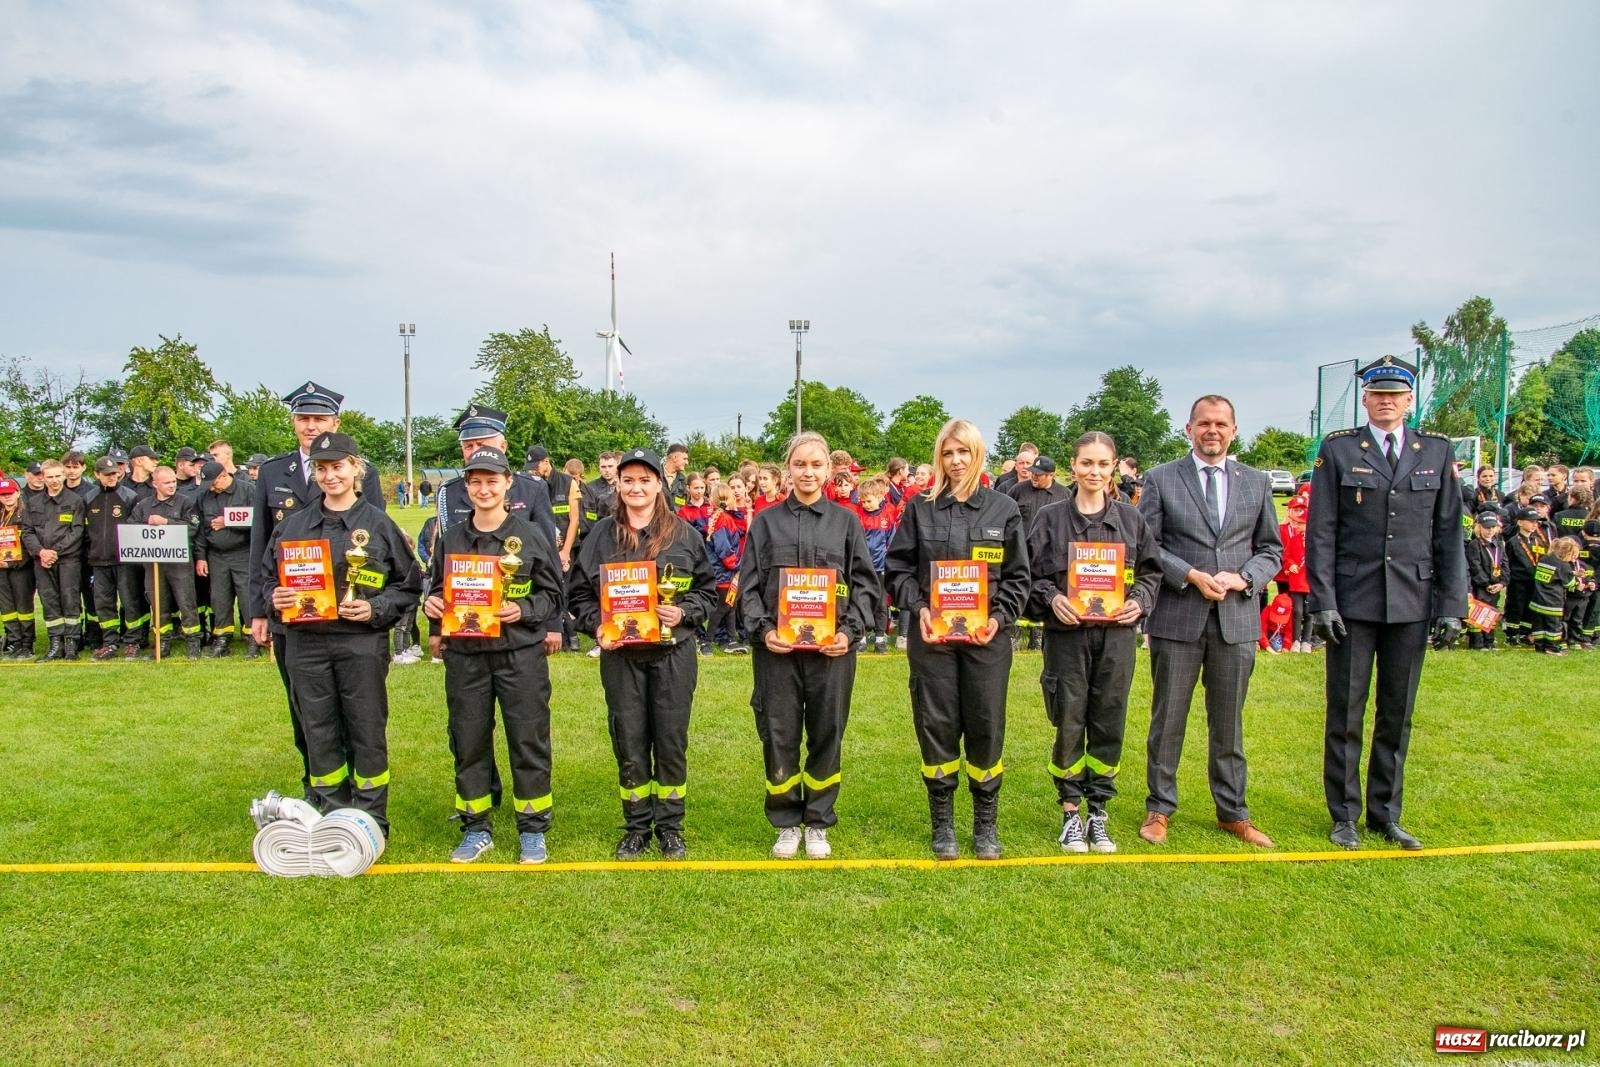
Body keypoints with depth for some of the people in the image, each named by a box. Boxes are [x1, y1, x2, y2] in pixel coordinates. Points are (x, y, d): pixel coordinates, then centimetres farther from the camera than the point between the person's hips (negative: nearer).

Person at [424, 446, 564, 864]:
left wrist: (524, 610, -16)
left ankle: (532, 831, 16)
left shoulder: (530, 536, -1)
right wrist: (432, 606, -4)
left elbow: (553, 594, 1)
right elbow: (437, 591, 17)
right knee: (468, 743, 9)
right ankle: (475, 830, 24)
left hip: (520, 654, -3)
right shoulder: (451, 539, 8)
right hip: (465, 655, 3)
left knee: (528, 741, 2)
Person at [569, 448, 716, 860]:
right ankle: (636, 827, 23)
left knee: (671, 742, 6)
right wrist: (596, 625, -9)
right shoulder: (602, 534, 3)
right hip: (620, 654, 1)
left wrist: (685, 613, -11)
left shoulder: (683, 533, 1)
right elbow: (579, 590, 7)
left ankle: (670, 827, 22)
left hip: (673, 652, -1)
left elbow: (707, 588, 6)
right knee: (629, 745, 7)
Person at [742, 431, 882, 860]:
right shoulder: (766, 520, 7)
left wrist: (851, 632, -8)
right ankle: (787, 824, 20)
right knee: (779, 736, 4)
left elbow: (865, 584, 5)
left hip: (832, 647, 0)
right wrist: (763, 630, -10)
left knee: (826, 736, 7)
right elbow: (749, 584, 5)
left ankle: (818, 824, 22)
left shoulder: (846, 521, 7)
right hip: (777, 648, 0)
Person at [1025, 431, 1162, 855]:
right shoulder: (1050, 517, 1)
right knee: (1069, 724, 3)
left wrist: (1140, 602, -6)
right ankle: (1071, 813, 17)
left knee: (1109, 723, 6)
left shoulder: (1130, 517, 7)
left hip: (1117, 634, 2)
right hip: (1067, 634, -2)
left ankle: (1098, 812, 19)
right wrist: (1051, 598, -15)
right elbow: (1030, 574, 2)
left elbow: (1151, 571, 11)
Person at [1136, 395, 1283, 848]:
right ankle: (1159, 809, 18)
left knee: (1229, 723, 11)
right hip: (1177, 618, -2)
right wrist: (1190, 576, -14)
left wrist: (1243, 578, -7)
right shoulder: (1160, 479, 1)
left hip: (1237, 618, 2)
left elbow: (1271, 549, 12)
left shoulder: (1256, 483, 10)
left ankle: (1232, 812, 24)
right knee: (1168, 720, 6)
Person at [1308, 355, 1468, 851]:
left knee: (1397, 714, 10)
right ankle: (1344, 815, 17)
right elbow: (1320, 532, -3)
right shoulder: (1337, 449, 0)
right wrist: (1322, 601, -9)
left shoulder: (1437, 451, 7)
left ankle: (1386, 814, 23)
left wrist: (1451, 604, 0)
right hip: (1353, 602, -2)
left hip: (1413, 604, 2)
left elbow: (1449, 533, 6)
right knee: (1345, 713, 5)